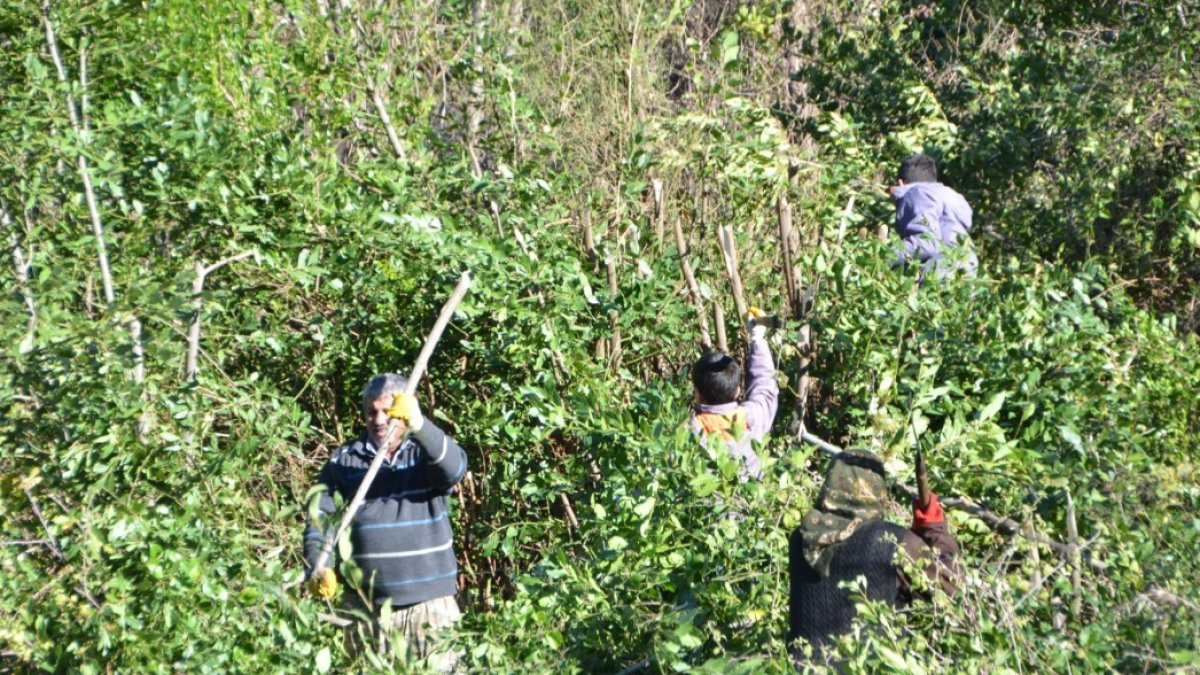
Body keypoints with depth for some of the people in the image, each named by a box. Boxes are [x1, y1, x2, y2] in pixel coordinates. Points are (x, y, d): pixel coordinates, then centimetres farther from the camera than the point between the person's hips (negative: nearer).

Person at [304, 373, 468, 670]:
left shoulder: (426, 452, 3)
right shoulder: (344, 460, 9)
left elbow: (454, 467, -20)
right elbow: (321, 518, 4)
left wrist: (418, 424, -37)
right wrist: (319, 568, -15)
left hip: (429, 601, -1)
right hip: (366, 604, 2)